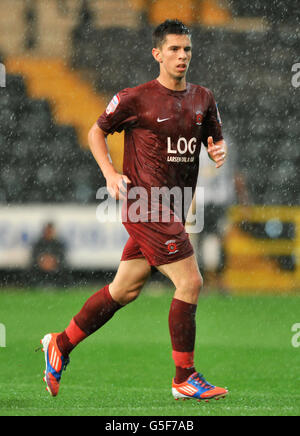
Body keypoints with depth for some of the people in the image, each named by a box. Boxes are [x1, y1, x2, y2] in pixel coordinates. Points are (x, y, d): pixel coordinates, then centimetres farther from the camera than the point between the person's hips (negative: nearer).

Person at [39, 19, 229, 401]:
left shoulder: (203, 99, 10)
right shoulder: (136, 98, -7)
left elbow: (216, 142, 20)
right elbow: (97, 131, 5)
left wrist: (219, 151, -4)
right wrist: (110, 174, -7)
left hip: (172, 209, 7)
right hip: (146, 205, -7)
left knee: (126, 289, 13)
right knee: (190, 283, -13)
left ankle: (61, 344, 28)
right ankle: (184, 378, -3)